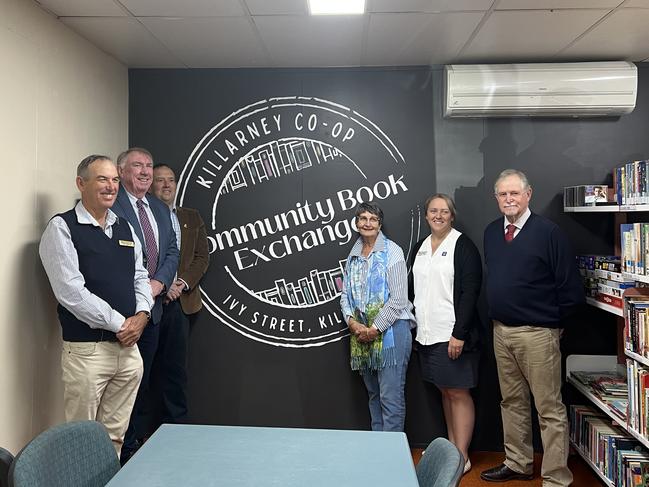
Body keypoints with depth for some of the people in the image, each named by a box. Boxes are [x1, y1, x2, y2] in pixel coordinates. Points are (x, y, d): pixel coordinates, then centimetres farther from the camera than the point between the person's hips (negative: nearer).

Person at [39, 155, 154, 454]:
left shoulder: (125, 227, 13)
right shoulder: (62, 228, -7)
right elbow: (71, 291, -15)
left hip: (128, 346, 6)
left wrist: (141, 314, -3)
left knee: (115, 436, 15)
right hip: (86, 349, -5)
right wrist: (119, 323, -13)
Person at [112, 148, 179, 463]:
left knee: (142, 379, 18)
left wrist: (158, 282, -6)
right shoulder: (111, 205, -10)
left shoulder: (160, 209, 14)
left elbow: (172, 251, 10)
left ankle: (139, 441, 32)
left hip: (153, 306, 7)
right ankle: (123, 449, 15)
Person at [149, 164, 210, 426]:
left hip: (179, 302, 3)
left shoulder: (192, 218, 15)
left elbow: (202, 257, 8)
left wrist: (182, 283, -7)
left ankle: (176, 423, 17)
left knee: (175, 368, 7)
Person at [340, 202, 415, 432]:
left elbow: (398, 298, -11)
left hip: (391, 330, -6)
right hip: (360, 334, 6)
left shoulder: (392, 251, -5)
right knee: (374, 394, 15)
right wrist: (352, 322, -4)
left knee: (391, 397, -5)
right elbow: (345, 294, 14)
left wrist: (375, 329, -13)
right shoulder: (353, 256, 14)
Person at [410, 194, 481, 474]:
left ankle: (462, 457, 13)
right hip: (427, 334, 6)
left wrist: (459, 334, -18)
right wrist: (413, 329, 14)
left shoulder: (463, 246, -7)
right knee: (445, 391, 16)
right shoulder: (420, 248, 12)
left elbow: (470, 292, -13)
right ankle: (452, 447, 30)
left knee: (458, 393, 2)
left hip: (453, 335, -6)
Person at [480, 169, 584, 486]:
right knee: (512, 402, 18)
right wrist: (497, 317, 13)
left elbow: (571, 290, -9)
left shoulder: (548, 232, -11)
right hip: (501, 331, 7)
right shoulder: (491, 232, 8)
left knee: (549, 410, 2)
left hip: (536, 334, -6)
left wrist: (552, 323, -2)